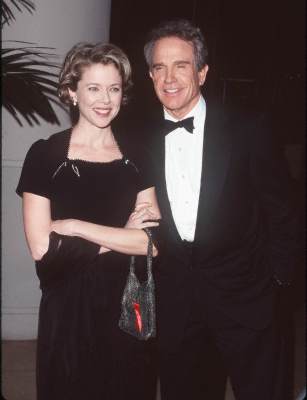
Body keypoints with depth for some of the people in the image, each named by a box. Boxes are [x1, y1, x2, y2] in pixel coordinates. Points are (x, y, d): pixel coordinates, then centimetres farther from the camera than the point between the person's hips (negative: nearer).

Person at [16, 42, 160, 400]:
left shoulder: (135, 159, 3)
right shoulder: (44, 155, -6)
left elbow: (154, 242, -7)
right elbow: (42, 247, -14)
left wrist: (76, 227, -14)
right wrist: (124, 235, -10)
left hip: (128, 307, 3)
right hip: (68, 311, -3)